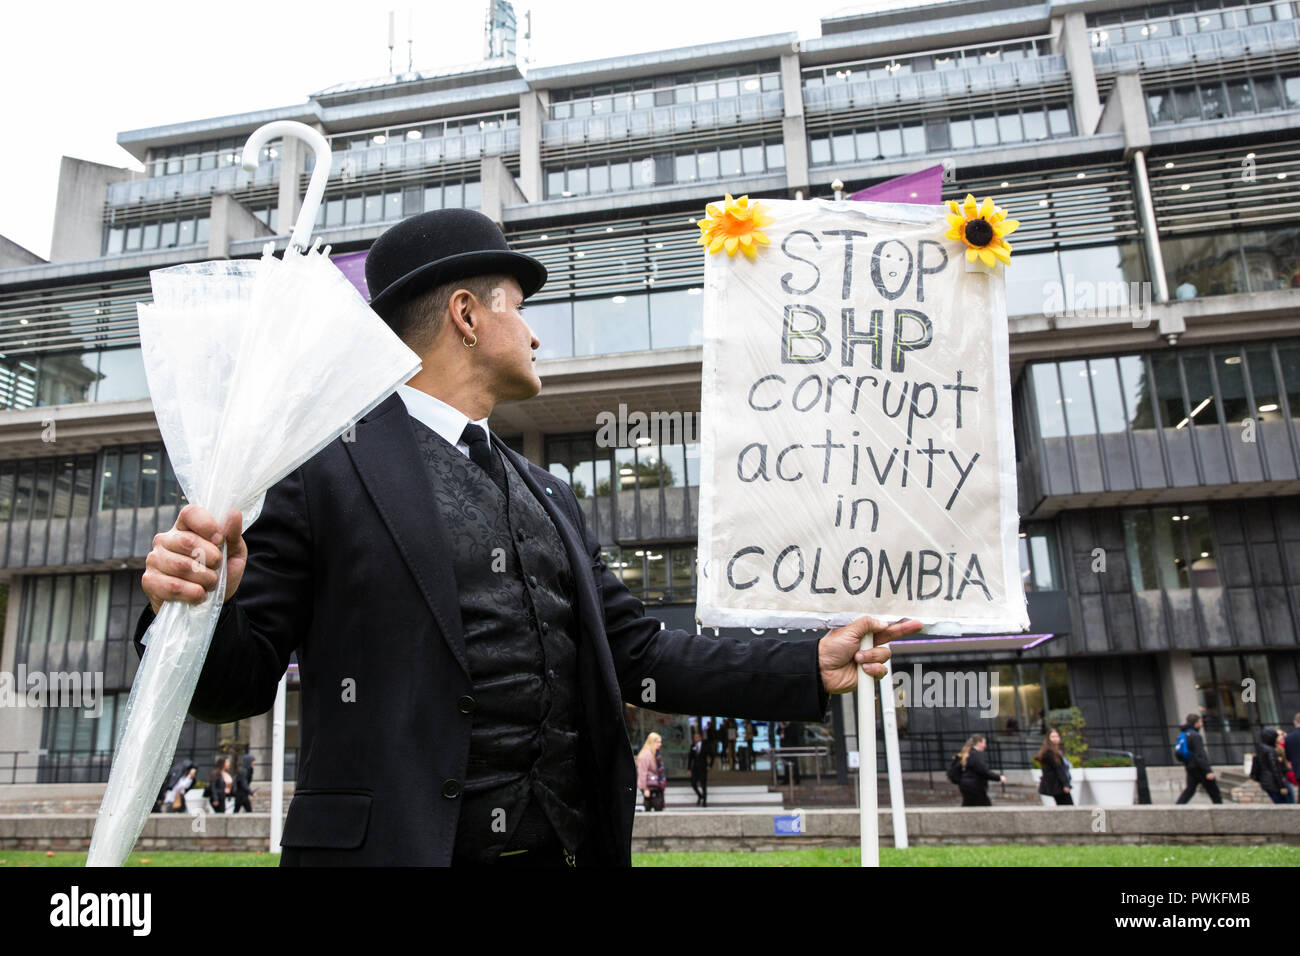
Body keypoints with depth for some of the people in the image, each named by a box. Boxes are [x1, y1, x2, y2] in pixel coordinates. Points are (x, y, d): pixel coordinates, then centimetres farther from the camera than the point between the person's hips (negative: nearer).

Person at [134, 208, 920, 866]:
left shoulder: (550, 497, 13)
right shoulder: (326, 466, -6)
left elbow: (635, 652, 10)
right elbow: (242, 678, -5)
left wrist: (813, 668, 4)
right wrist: (194, 611, -27)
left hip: (564, 845, 6)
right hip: (393, 843, -5)